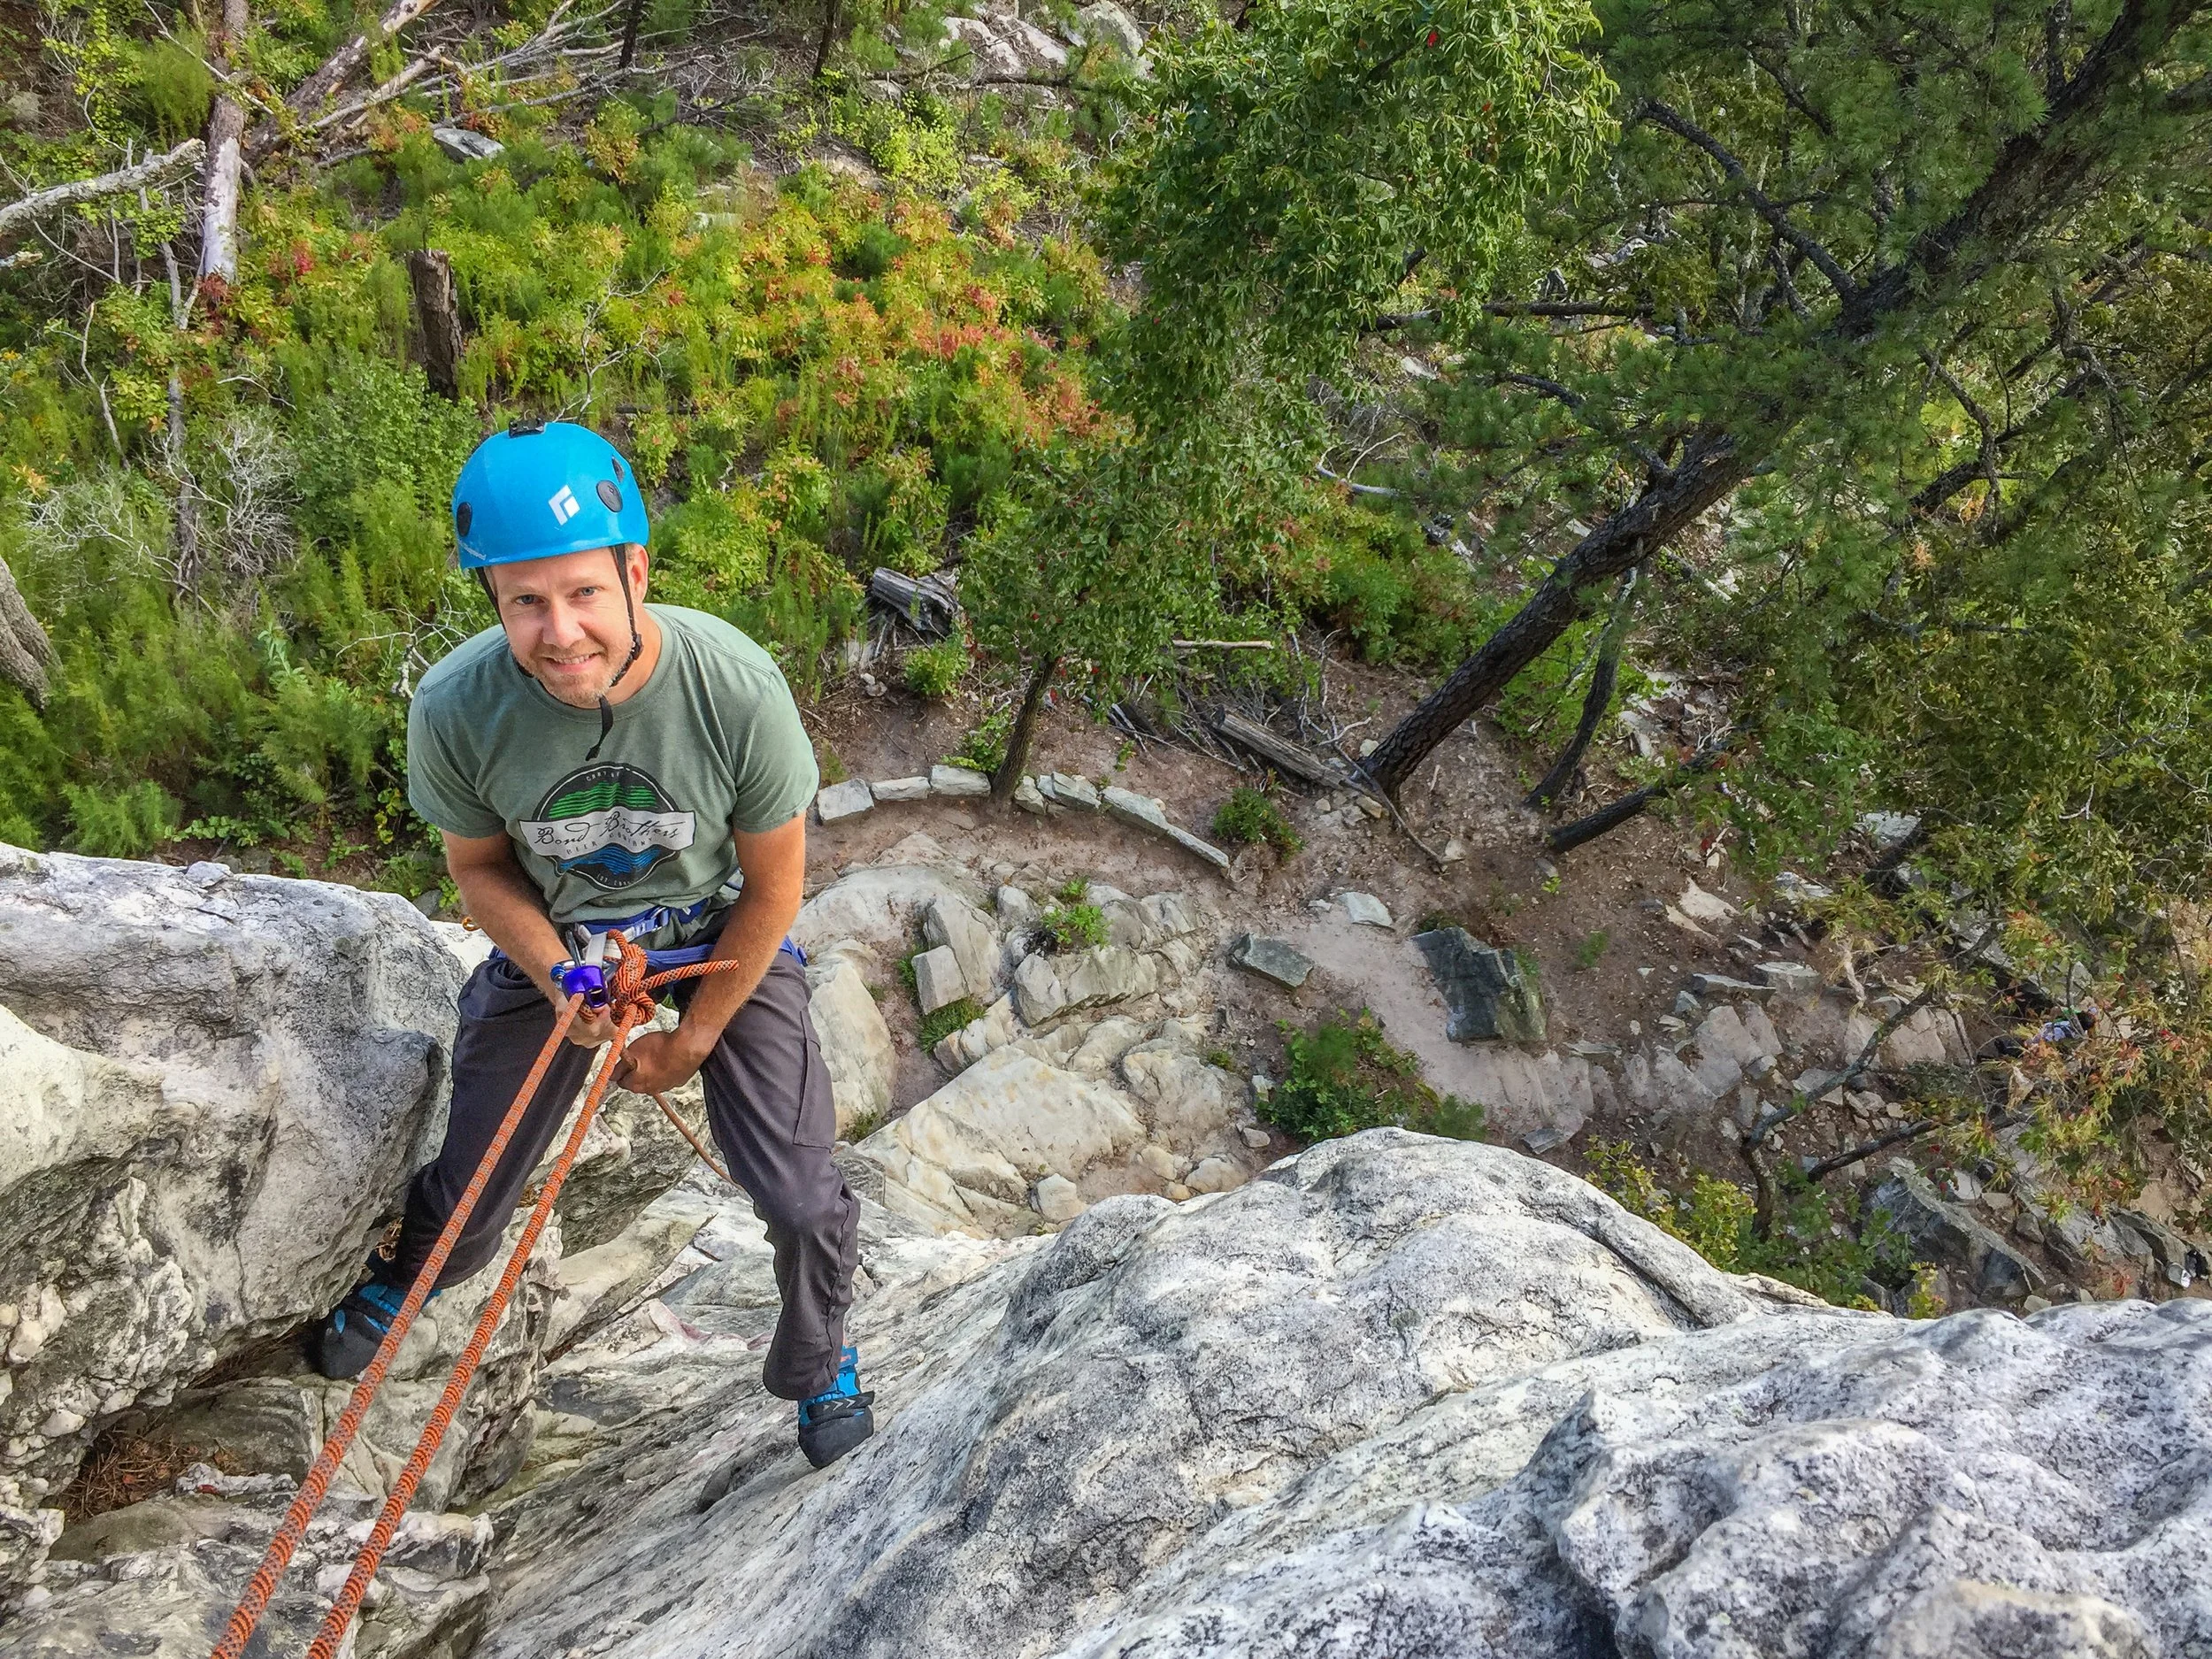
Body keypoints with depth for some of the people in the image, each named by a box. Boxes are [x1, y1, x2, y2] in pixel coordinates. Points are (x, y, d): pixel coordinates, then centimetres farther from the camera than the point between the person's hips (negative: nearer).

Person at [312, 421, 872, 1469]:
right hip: (556, 937, 2)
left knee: (800, 1200, -7)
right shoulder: (455, 710, -28)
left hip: (721, 933, -1)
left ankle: (817, 1364, 29)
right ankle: (402, 1281, 52)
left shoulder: (738, 689, -33)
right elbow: (478, 868, -6)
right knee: (469, 1192, 11)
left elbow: (773, 888, -17)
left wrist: (690, 1041, -9)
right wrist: (561, 980, -21)